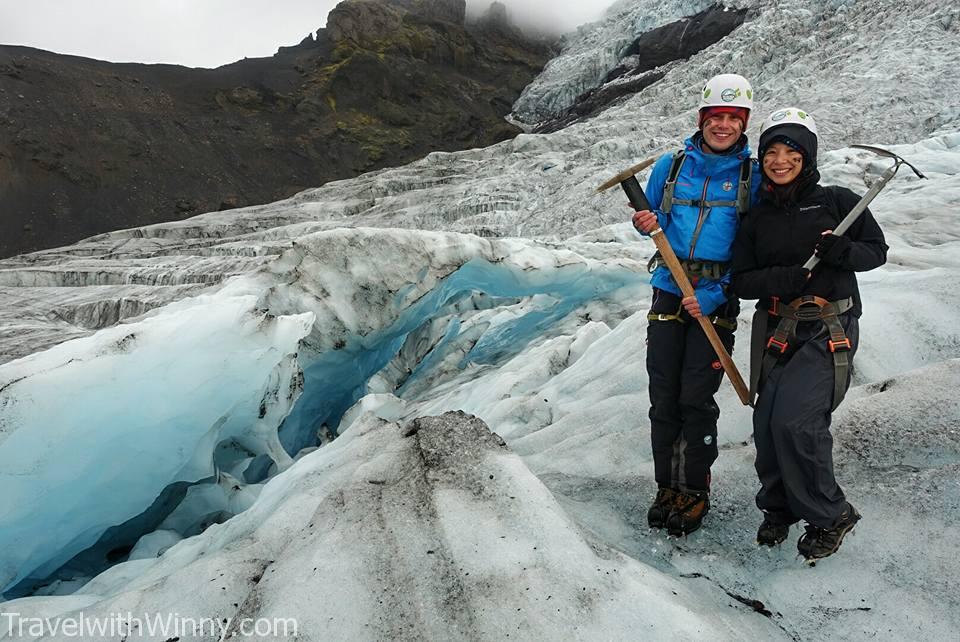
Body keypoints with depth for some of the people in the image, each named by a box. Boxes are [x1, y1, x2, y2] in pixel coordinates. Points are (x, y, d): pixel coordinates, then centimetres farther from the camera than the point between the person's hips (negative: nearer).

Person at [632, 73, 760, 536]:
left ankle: (695, 491, 14)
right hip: (669, 290, 2)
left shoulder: (753, 175, 0)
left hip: (717, 298, -2)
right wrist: (645, 224, -8)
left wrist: (713, 296, -15)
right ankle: (667, 486, 19)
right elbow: (651, 217, 18)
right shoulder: (671, 165, 7)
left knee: (695, 398, -4)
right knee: (663, 396, 3)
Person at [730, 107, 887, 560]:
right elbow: (741, 281, 4)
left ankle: (829, 515, 8)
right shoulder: (756, 219, 9)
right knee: (766, 424, 0)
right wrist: (782, 278, -15)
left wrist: (842, 252, -16)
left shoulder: (836, 201, 1)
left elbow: (876, 251, 5)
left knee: (794, 420, -16)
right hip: (777, 331, 4)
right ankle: (778, 507, 26)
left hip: (829, 331, -4)